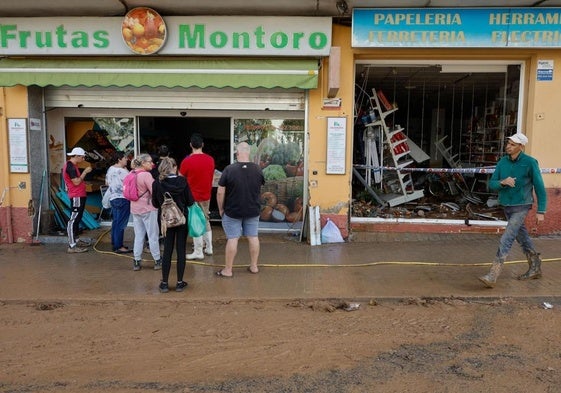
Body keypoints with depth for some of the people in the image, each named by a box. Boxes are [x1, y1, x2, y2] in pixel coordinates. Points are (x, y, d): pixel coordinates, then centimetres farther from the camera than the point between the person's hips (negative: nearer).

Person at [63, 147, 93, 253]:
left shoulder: (72, 165, 16)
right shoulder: (70, 167, -16)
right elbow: (76, 182, -21)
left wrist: (85, 172, 11)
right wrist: (85, 172, -14)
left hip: (79, 196, 11)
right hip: (77, 197, -11)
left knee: (77, 219, 19)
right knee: (73, 220, -10)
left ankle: (76, 240, 30)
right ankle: (72, 246, -10)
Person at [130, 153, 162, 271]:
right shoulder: (146, 175, -16)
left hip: (135, 209, 7)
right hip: (148, 209, -7)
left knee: (138, 236, 12)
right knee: (153, 235, 3)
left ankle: (137, 261, 14)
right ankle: (157, 261, 11)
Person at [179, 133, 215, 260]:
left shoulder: (187, 161, -15)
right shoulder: (210, 160, -1)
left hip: (193, 197, -5)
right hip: (206, 196, 5)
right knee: (206, 221, 17)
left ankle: (198, 252, 8)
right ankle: (209, 248, 24)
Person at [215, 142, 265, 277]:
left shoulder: (229, 169, -15)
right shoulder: (257, 169, -4)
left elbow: (220, 192, -13)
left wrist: (221, 209, -1)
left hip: (233, 211, -3)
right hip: (253, 211, 3)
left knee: (232, 239, 2)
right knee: (253, 237, 11)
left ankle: (228, 270, 10)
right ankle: (254, 266, 22)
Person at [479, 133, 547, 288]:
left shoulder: (530, 162, -14)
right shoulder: (502, 162, 0)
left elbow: (539, 187, -10)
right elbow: (492, 184, 0)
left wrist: (541, 211, -11)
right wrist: (502, 182, -23)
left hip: (521, 207, -6)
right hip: (506, 206, 6)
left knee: (506, 240, -14)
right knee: (522, 237, 19)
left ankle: (492, 276, -14)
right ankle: (535, 268, 37)